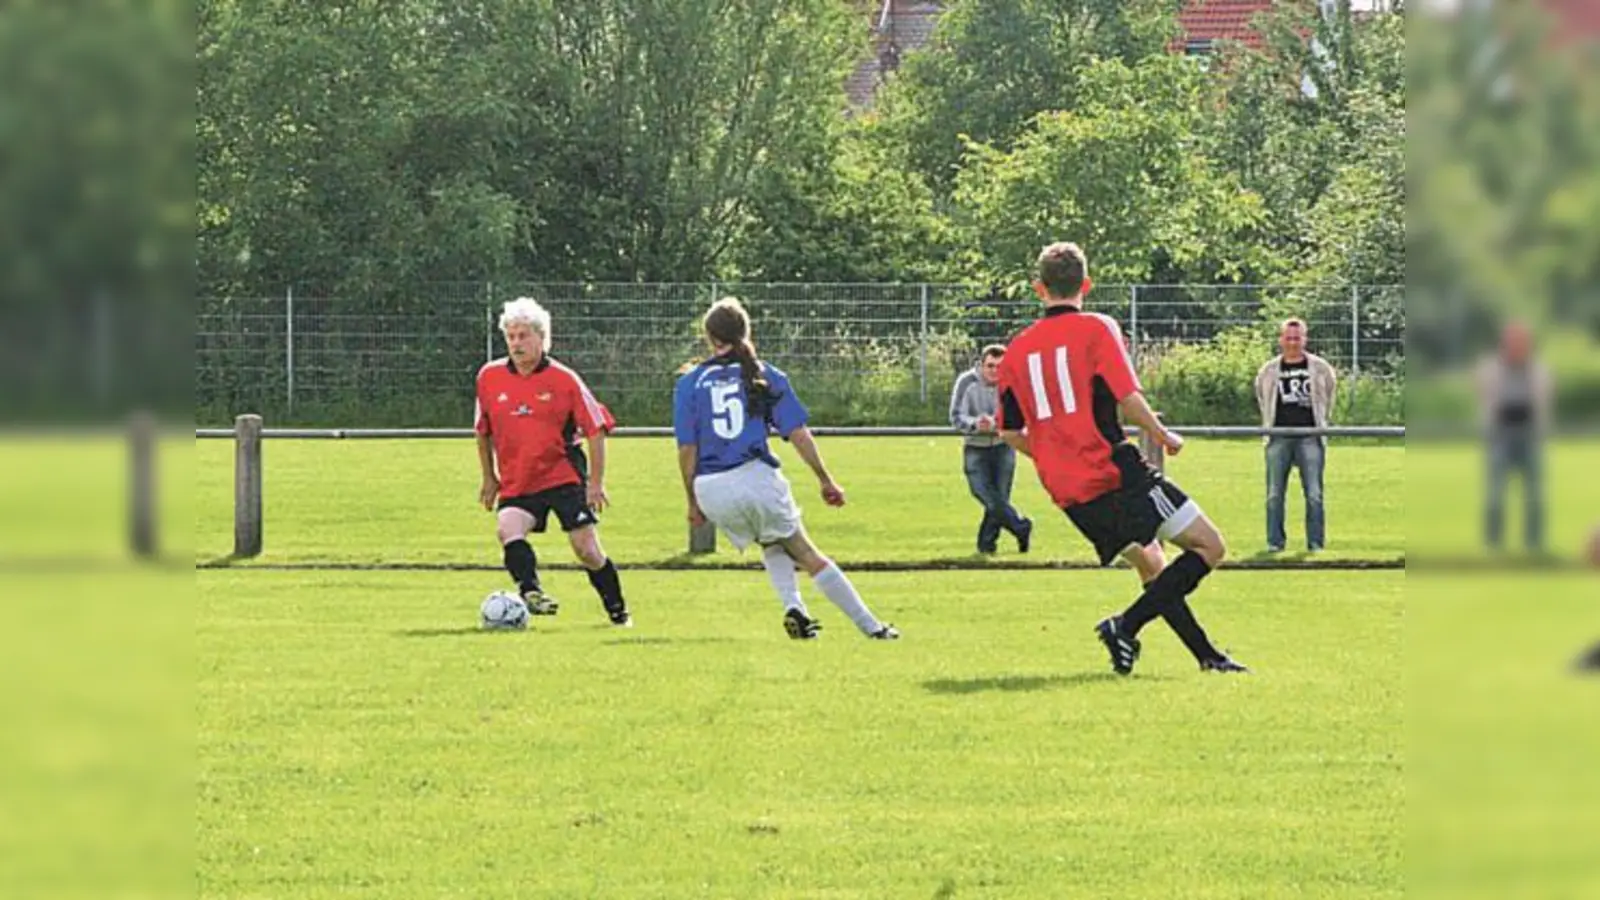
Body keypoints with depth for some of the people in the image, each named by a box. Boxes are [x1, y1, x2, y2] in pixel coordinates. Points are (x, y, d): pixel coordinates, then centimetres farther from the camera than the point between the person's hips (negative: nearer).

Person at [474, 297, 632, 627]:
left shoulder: (563, 379, -7)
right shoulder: (489, 377, 2)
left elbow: (596, 429, -2)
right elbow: (483, 431, 16)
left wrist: (596, 482, -6)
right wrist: (489, 479, 17)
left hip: (564, 476, -2)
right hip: (517, 483, 2)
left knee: (587, 549, -3)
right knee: (508, 528, -28)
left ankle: (619, 614, 15)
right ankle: (531, 592, -39)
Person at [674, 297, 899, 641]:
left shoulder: (689, 383, 6)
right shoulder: (765, 375, 6)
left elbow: (687, 450, 2)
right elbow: (798, 434, 1)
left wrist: (693, 502, 11)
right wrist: (826, 480, 10)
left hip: (710, 488, 1)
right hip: (756, 477, -1)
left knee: (772, 545, 27)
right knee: (806, 553, 10)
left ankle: (794, 607, 4)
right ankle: (870, 625, 9)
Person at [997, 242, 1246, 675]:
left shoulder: (1017, 350, 10)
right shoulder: (1096, 329, -5)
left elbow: (1010, 432, 13)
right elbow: (1127, 398, -15)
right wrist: (1162, 435, 2)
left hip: (1067, 492, 7)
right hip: (1116, 473, -7)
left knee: (1149, 563, 21)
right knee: (1209, 546, -4)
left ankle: (1207, 654, 18)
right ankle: (1126, 625, -16)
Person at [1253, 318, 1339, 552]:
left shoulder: (1319, 368, 3)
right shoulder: (1269, 371, 7)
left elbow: (1331, 391, 16)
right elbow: (1261, 395, 21)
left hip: (1310, 438, -1)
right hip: (1279, 438, 2)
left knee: (1314, 494, -4)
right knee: (1274, 494, 1)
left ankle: (1316, 542, 0)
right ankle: (1275, 541, 6)